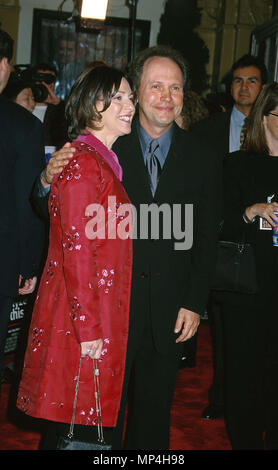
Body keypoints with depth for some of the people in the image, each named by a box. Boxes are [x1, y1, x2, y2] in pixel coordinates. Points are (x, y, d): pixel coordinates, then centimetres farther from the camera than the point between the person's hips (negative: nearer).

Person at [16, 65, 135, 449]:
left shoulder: (103, 160, 14)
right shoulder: (83, 162, -16)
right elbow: (76, 251, -20)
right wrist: (89, 328, -18)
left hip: (102, 310, 9)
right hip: (81, 317, -9)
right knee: (78, 425, 3)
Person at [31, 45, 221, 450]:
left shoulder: (202, 158, 2)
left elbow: (206, 240, 4)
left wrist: (195, 303, -1)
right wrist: (48, 180, -25)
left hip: (170, 313, 2)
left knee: (153, 415, 18)